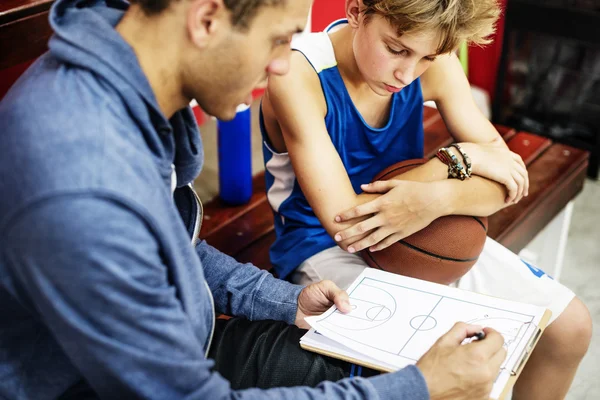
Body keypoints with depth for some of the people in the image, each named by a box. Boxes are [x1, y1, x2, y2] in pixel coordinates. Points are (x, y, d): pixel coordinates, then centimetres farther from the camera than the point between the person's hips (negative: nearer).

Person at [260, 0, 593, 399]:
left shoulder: (432, 60, -10)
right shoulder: (299, 74, -25)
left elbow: (509, 178, -11)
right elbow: (342, 222, -29)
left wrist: (436, 200, -33)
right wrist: (454, 158, -23)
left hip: (425, 229, 5)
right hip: (324, 244, -5)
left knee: (570, 325, 2)